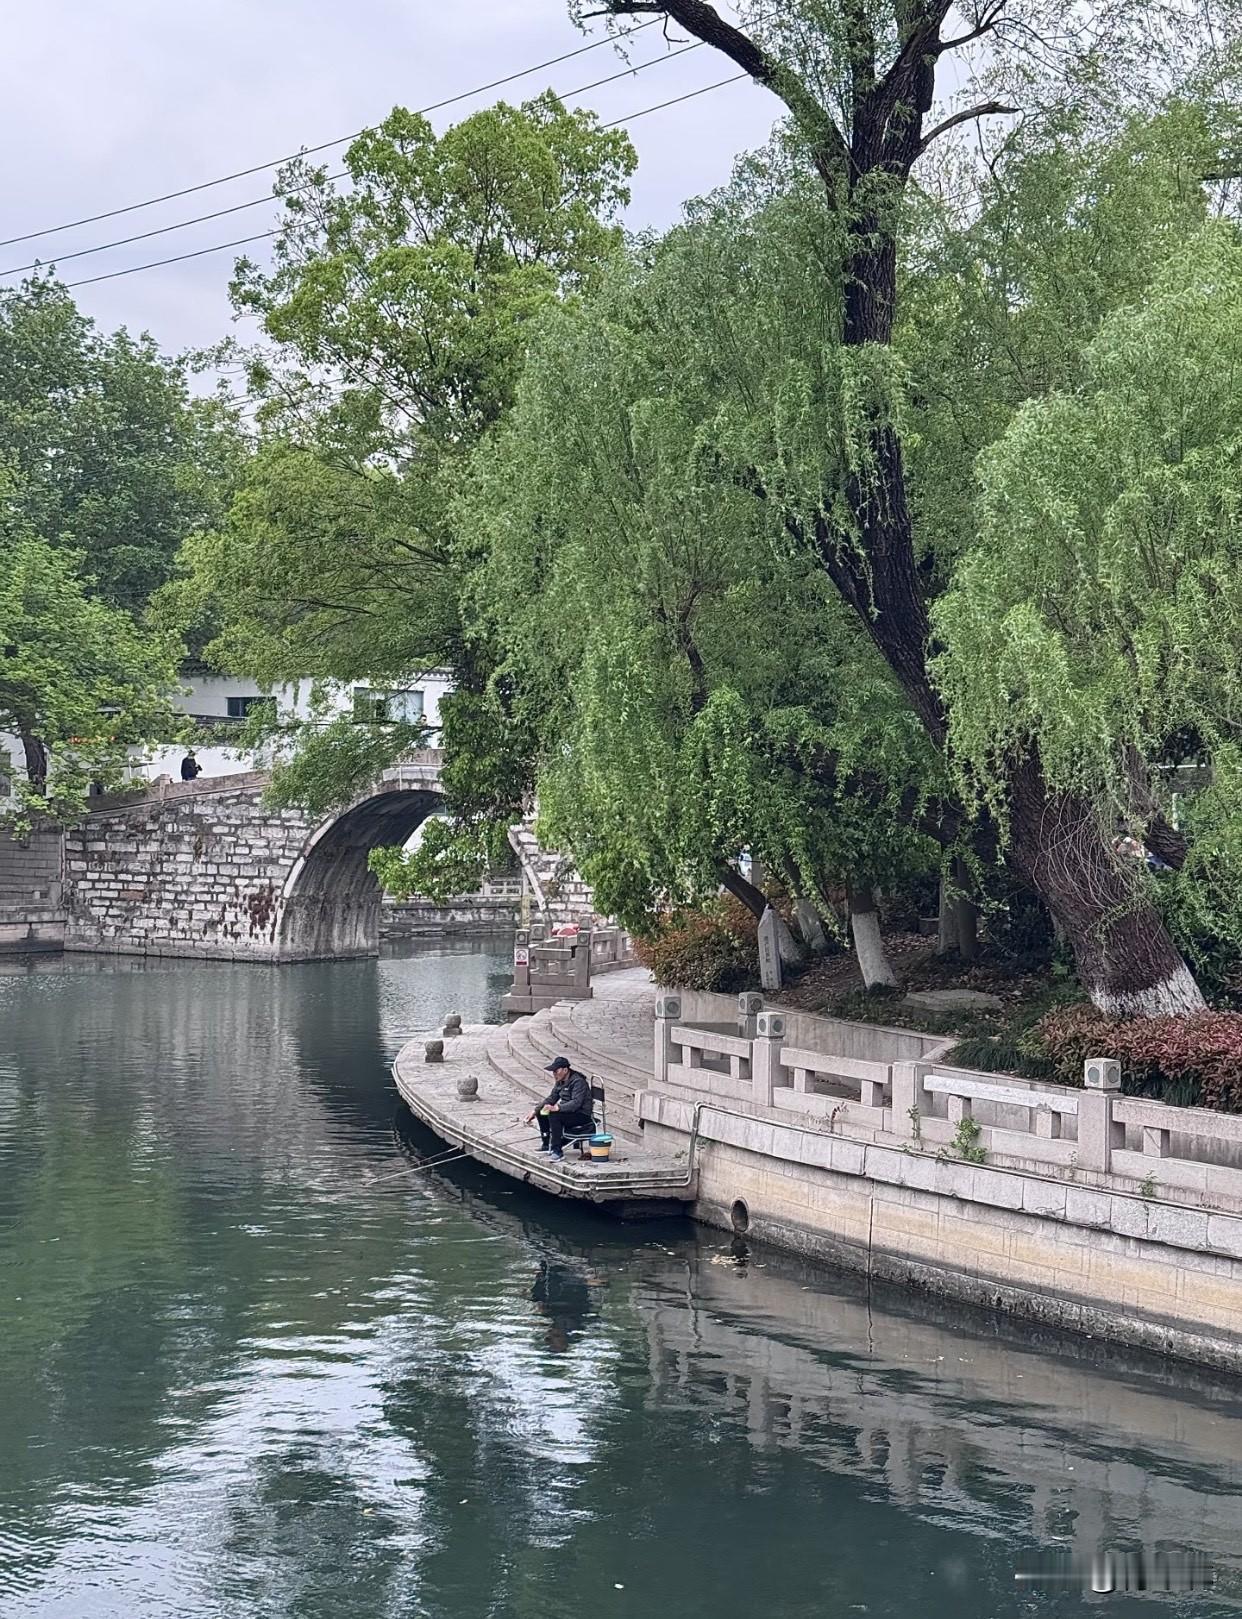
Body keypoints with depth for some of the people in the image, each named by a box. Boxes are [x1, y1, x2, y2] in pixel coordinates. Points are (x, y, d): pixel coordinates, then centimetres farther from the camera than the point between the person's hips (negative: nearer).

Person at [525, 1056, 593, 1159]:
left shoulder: (578, 1082, -21)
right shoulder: (560, 1082, 8)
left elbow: (576, 1103, -32)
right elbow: (551, 1098, 15)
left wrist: (557, 1108, -42)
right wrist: (535, 1112, 5)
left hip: (582, 1115, -10)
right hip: (568, 1112, 10)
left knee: (554, 1116, -30)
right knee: (541, 1113, 6)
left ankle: (557, 1150, -28)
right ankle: (547, 1145, 14)